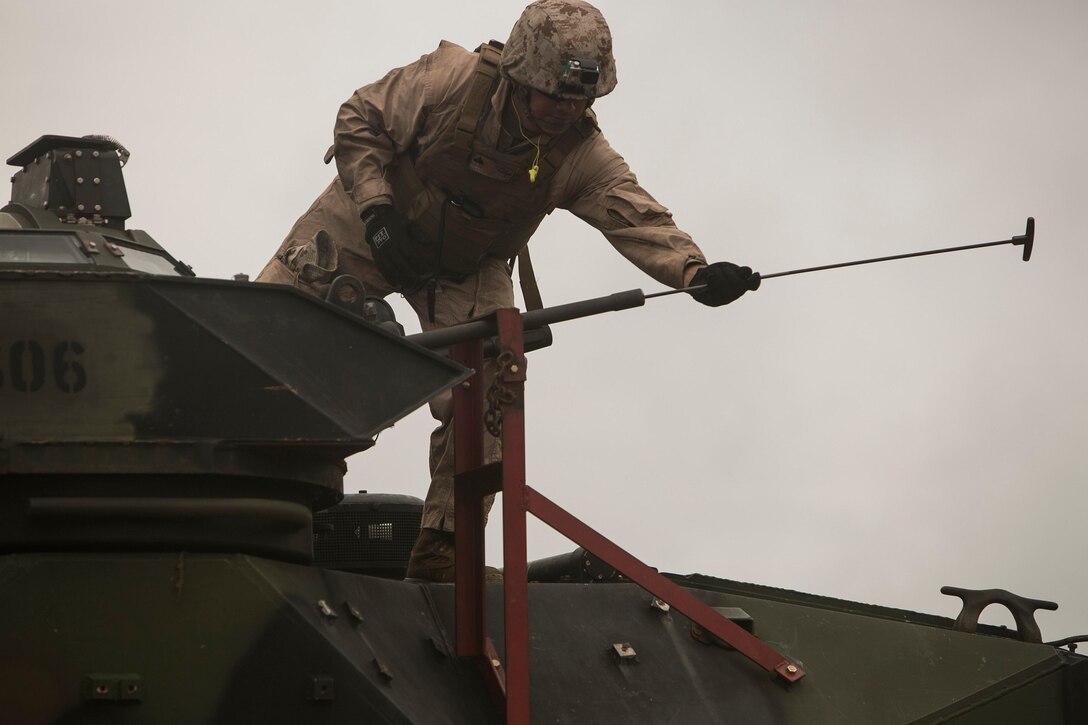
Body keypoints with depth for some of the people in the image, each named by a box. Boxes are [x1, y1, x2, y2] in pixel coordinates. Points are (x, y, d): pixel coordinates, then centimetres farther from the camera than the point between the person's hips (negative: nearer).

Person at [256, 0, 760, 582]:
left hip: (467, 271, 2)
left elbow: (637, 218, -35)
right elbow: (360, 122, -17)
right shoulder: (452, 78, -29)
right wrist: (377, 210, -28)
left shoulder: (581, 155, -23)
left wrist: (696, 273, -54)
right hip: (368, 226, -1)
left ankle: (441, 552, -1)